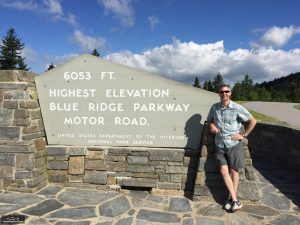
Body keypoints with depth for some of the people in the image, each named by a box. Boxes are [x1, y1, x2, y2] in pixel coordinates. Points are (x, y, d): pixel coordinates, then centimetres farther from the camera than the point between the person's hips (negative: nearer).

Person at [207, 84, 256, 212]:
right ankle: (235, 200, 6)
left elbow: (252, 121, 1)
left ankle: (231, 198, 18)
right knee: (224, 171, -3)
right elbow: (209, 119, 20)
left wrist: (243, 135, -2)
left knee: (233, 171, 6)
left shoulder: (237, 108, -8)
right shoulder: (214, 107, 2)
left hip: (234, 144, -3)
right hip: (220, 144, 3)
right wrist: (211, 125, -2)